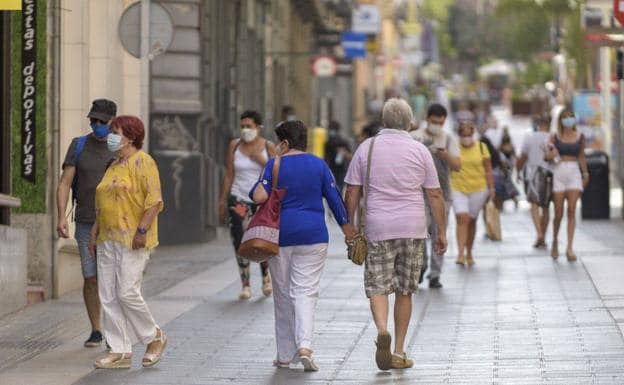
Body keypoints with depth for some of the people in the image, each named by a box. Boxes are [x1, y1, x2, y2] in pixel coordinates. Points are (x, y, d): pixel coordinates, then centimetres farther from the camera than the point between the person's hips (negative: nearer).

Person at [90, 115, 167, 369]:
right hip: (108, 240, 9)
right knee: (108, 296, 3)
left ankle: (154, 337, 8)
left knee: (127, 293, -13)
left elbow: (154, 200, -15)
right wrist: (95, 233, 18)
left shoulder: (142, 162, -7)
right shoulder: (114, 167, 20)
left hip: (133, 240, -9)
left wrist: (142, 230, -21)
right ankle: (120, 352, 6)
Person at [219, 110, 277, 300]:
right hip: (239, 199, 1)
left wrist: (262, 161, -15)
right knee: (240, 241, -7)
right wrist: (223, 200, 6)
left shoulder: (268, 147, 2)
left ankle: (266, 277, 26)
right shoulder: (235, 145, 5)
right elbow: (229, 175, 8)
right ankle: (245, 285, 2)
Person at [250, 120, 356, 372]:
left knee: (283, 295, 9)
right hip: (313, 237, 1)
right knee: (305, 291, 0)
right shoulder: (318, 165, 3)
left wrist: (261, 184, 8)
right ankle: (304, 345, -22)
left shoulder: (274, 165, -4)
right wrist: (346, 226, 17)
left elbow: (259, 197, -14)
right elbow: (334, 198, 5)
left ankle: (285, 355, 13)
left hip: (280, 235, -1)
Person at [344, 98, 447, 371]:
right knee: (404, 291, 9)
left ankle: (382, 330, -26)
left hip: (378, 228, -1)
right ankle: (399, 352, 11)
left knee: (377, 287, 3)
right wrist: (442, 232, 9)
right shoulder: (420, 151, 2)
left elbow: (352, 192, 1)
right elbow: (435, 195, 3)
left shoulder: (367, 148, 2)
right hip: (412, 228, 1)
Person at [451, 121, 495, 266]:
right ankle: (461, 253, -20)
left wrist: (491, 188, 1)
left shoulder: (481, 147, 2)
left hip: (478, 189, 2)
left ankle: (469, 253, 23)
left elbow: (488, 170, 6)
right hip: (458, 189, -2)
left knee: (471, 221, 11)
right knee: (462, 219, -15)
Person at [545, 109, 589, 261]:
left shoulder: (580, 137, 7)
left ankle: (569, 247, -13)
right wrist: (551, 155, -15)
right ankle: (555, 242, 25)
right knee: (558, 213, 1)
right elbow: (547, 157, 6)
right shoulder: (555, 137, 3)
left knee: (572, 211, -11)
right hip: (559, 174, 0)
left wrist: (585, 174, 16)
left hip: (574, 174, 1)